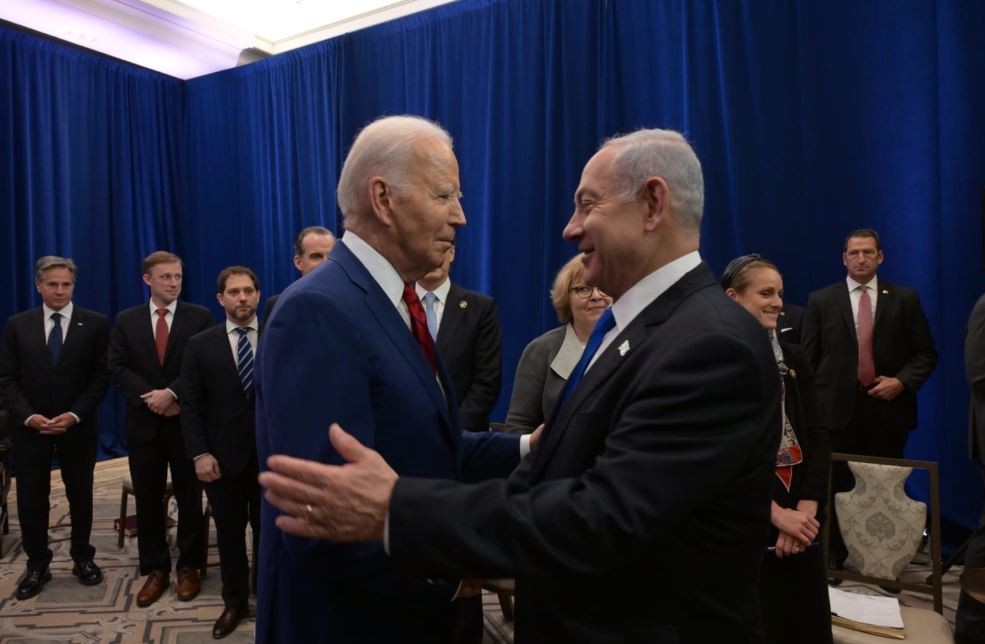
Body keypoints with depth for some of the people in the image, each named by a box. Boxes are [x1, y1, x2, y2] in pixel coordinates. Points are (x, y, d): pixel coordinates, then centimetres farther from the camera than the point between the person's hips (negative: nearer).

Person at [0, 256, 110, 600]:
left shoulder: (95, 324, -3)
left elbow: (101, 377, -5)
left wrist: (75, 415, -15)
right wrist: (29, 416, -14)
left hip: (78, 426, -1)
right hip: (29, 426, 1)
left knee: (80, 495, 11)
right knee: (31, 498, 7)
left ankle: (83, 558, 28)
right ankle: (37, 564, 24)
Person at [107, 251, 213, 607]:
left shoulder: (200, 317, -1)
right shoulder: (126, 320, 7)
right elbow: (117, 368, -1)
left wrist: (172, 393, -19)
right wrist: (150, 398, -14)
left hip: (186, 421, -2)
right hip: (143, 422, 2)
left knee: (189, 497, 7)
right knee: (147, 500, 9)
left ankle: (189, 566, 21)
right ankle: (155, 569, 22)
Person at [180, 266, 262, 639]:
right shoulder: (200, 345, 2)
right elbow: (190, 404, 0)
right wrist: (199, 453, -9)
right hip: (223, 455, 1)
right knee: (229, 532, 14)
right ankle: (235, 602, 32)